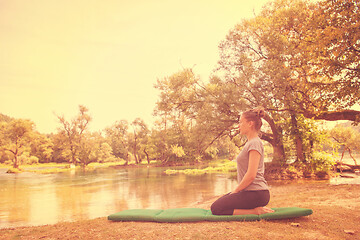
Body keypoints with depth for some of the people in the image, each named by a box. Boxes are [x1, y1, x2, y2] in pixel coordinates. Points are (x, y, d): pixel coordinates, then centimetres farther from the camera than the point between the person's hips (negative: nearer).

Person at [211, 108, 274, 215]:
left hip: (256, 194, -10)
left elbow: (251, 175, -22)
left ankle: (255, 211, -11)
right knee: (220, 202, 17)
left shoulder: (255, 143, -14)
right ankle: (256, 208, 8)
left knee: (216, 208, -9)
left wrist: (235, 191, -10)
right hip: (250, 191, 10)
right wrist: (235, 191, 15)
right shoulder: (250, 142, 17)